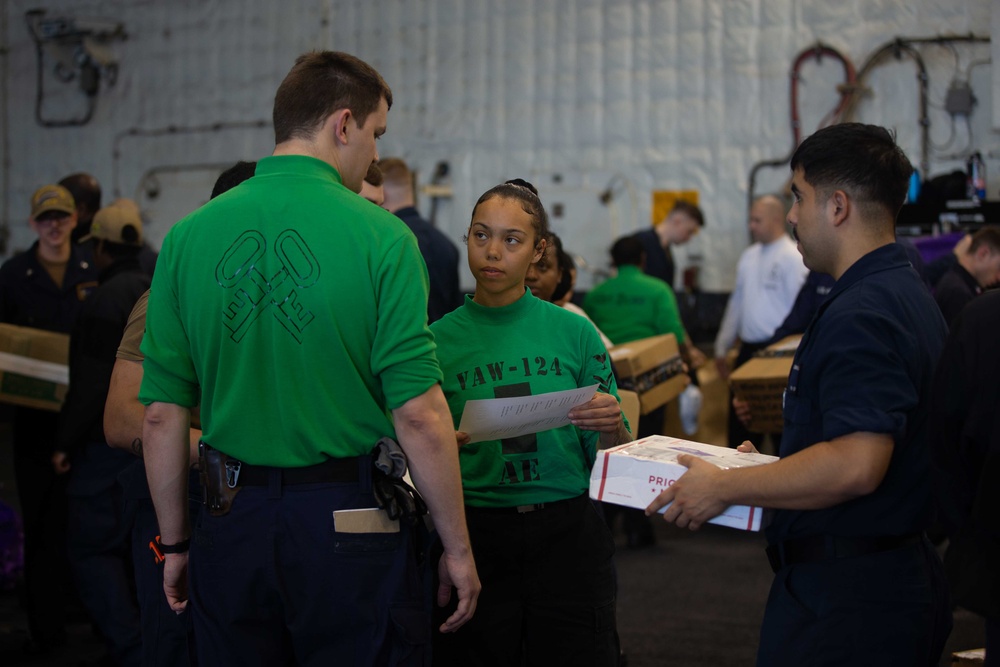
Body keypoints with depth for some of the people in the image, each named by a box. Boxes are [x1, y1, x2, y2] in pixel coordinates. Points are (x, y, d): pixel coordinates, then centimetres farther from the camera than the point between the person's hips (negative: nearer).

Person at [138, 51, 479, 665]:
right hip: (352, 524, -3)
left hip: (232, 525, 4)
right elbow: (419, 415, -14)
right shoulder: (381, 236, -11)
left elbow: (163, 416, 2)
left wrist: (175, 544, 13)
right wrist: (458, 548, -4)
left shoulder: (189, 236, 0)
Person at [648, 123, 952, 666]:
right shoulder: (911, 296, 14)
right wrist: (771, 466, 20)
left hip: (842, 597, -11)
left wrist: (723, 487, -19)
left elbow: (856, 465, -29)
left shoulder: (859, 315, -20)